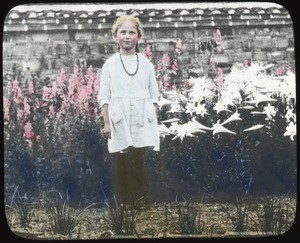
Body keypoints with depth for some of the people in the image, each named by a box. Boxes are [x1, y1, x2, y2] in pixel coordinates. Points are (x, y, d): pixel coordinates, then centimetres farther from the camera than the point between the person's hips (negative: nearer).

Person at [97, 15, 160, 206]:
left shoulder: (146, 63, 7)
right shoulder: (110, 64, 3)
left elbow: (154, 95, 9)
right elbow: (104, 97, 2)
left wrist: (154, 121, 3)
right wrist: (106, 123, -4)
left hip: (142, 121, 1)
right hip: (120, 122, -1)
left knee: (141, 162, -2)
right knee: (122, 164, 0)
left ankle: (143, 201, 10)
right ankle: (125, 202, 11)